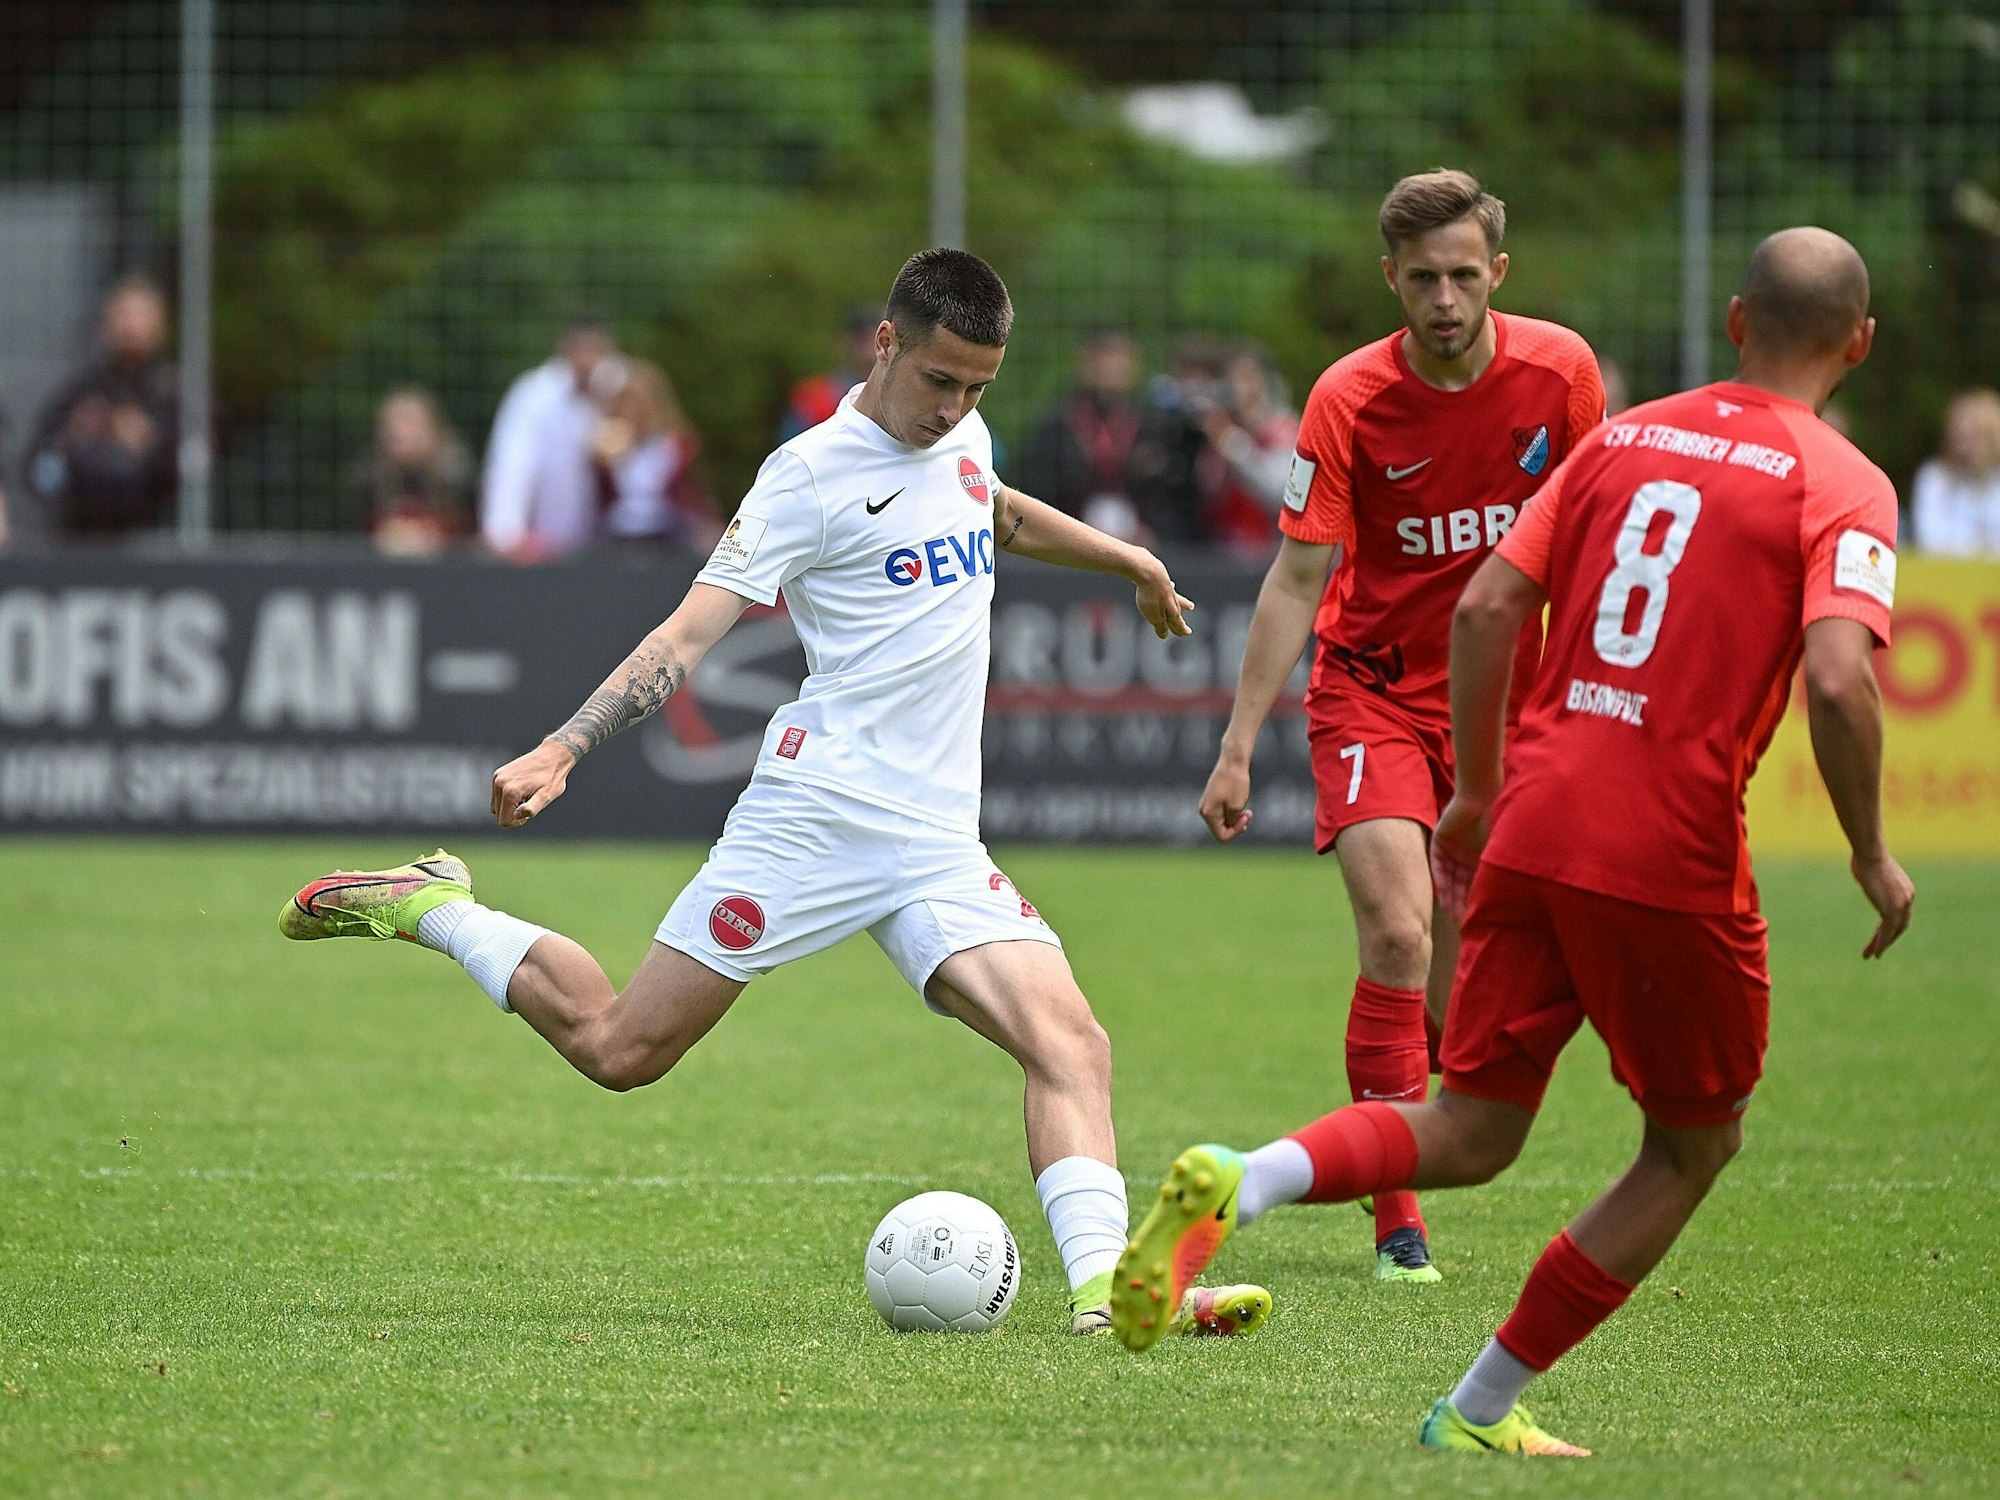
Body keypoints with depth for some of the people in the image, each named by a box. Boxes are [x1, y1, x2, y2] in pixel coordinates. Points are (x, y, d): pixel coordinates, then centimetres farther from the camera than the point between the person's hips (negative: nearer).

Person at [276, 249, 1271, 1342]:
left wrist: (1126, 559, 52)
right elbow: (690, 631, -13)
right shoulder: (813, 473, -8)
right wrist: (562, 748, -24)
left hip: (940, 838, 6)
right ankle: (433, 908, 19)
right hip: (819, 810, -6)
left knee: (1071, 1045, -16)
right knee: (620, 1048, -2)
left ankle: (1106, 1288, -25)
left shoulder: (962, 439, 14)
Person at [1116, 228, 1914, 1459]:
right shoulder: (1843, 487, -3)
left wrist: (1479, 789, 19)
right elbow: (1839, 676, -17)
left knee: (1469, 1134, 10)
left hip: (1534, 825, 5)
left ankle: (1235, 1183, -18)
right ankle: (1484, 1408, 13)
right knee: (1696, 1145, 16)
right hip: (1674, 854, -5)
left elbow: (1487, 606, 9)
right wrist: (1874, 857, -4)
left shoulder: (1623, 437, 14)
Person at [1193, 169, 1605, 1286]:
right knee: (1396, 932, -18)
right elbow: (1298, 579, -13)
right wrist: (1239, 749, -15)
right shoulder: (1350, 401, -17)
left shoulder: (1560, 371, -10)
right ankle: (1398, 1217, -13)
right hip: (1372, 688, -3)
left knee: (1461, 965, 4)